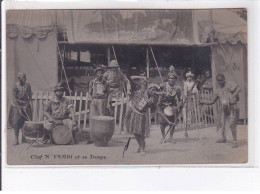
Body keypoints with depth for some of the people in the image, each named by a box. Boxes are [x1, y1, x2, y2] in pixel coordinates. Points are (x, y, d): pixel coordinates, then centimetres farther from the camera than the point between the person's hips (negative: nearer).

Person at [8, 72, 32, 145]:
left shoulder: (27, 85, -1)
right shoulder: (16, 86, -12)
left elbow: (30, 96, 5)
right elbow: (14, 98, -13)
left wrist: (27, 105, -6)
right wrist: (19, 108, -18)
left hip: (26, 105, 4)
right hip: (17, 105, -4)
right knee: (16, 123, -6)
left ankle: (23, 138, 13)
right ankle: (16, 140, -5)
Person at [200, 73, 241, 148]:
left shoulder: (229, 84, -2)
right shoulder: (219, 91, 14)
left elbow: (238, 89, -17)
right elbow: (212, 102, 19)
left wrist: (233, 96, -28)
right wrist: (203, 102, 12)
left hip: (232, 107, -6)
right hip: (223, 108, 7)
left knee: (232, 124, -15)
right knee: (222, 124, 14)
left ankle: (235, 141, -6)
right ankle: (223, 138, 37)